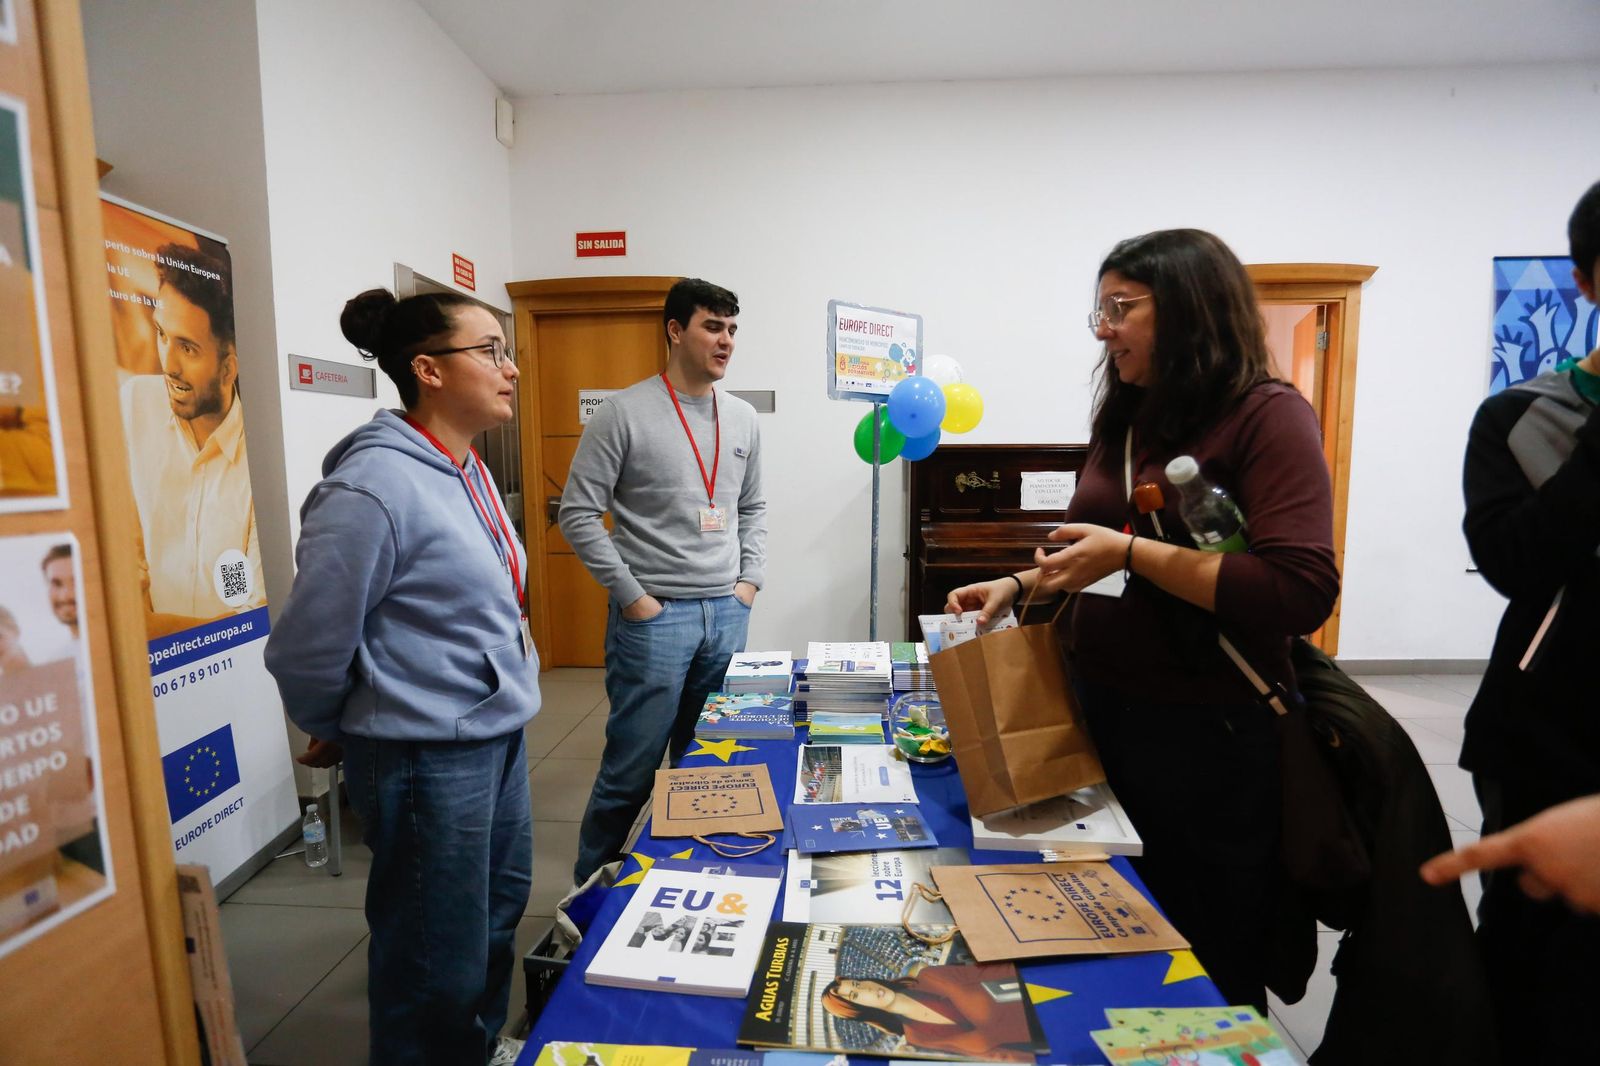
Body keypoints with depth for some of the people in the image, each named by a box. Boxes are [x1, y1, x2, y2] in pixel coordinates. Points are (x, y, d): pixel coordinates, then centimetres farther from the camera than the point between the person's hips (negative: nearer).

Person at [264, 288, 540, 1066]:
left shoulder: (468, 471, 5)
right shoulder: (375, 485, -23)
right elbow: (307, 647, -17)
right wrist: (335, 734, 0)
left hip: (498, 735, 9)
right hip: (429, 756, -9)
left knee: (500, 909, 27)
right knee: (439, 965, 11)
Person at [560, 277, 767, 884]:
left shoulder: (742, 418, 10)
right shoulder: (624, 413, -7)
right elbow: (579, 514, -8)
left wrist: (749, 580, 7)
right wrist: (631, 596, -11)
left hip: (727, 613, 5)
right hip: (654, 614, -5)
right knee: (633, 767, 4)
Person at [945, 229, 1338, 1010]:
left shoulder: (1267, 416, -13)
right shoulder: (1125, 420, 8)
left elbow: (1300, 594, -23)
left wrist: (1130, 551, -24)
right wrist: (1020, 584, 2)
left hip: (1210, 735, -6)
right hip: (1101, 715, 7)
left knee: (1210, 970, 15)